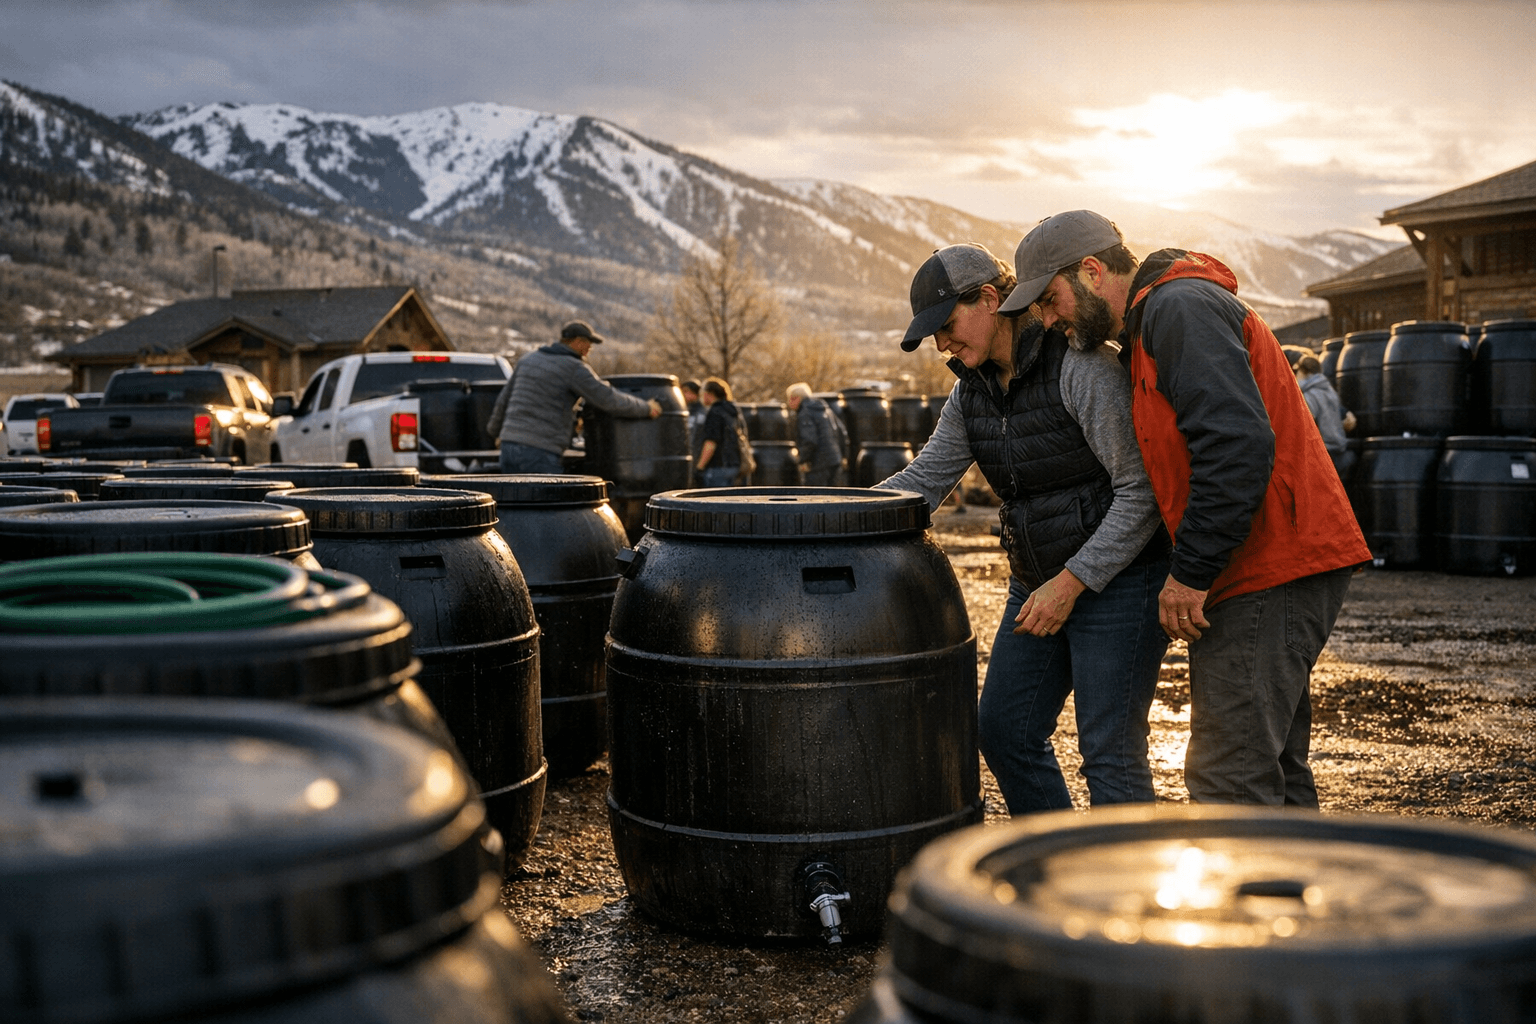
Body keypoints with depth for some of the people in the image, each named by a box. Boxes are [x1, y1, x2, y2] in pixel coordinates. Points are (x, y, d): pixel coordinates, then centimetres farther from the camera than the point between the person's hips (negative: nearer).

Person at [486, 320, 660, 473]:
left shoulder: (529, 359, 15)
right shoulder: (574, 368, -8)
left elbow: (504, 399, 24)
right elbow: (610, 400, -8)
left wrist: (494, 430, 40)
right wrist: (646, 408, 6)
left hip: (510, 444, 8)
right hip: (539, 451, -8)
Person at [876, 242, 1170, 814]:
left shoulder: (1080, 368, -19)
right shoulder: (973, 390, 6)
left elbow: (1142, 491, -20)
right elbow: (924, 479, 4)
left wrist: (1072, 581, -21)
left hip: (1118, 576, -9)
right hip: (1037, 585, 9)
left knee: (1109, 752, -6)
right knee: (1003, 731, 13)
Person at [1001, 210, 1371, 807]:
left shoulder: (1179, 308, -12)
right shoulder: (1145, 333, 22)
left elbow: (1237, 444, -24)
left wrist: (1190, 572, -20)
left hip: (1270, 575, -11)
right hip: (1278, 571, 11)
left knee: (1228, 781, -10)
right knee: (1275, 771, 17)